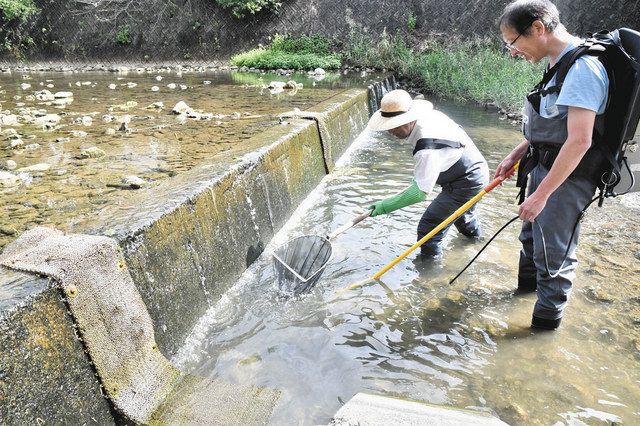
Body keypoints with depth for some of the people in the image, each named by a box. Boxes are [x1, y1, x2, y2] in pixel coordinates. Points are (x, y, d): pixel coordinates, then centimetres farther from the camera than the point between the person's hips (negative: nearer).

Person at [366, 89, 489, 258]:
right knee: (459, 208, 39)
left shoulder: (428, 149, -38)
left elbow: (419, 192, -39)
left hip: (466, 183, -10)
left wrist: (384, 206, -35)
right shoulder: (429, 114, -9)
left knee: (428, 227, -12)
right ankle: (472, 231, 68)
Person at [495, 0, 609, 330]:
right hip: (545, 167, 10)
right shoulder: (560, 65, 7)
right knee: (532, 234, 25)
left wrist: (541, 194, -26)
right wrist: (515, 156, 15)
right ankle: (527, 284, 49)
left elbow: (579, 141, -28)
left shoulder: (582, 69, -23)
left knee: (553, 253, 1)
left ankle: (546, 321, 18)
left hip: (568, 176, -10)